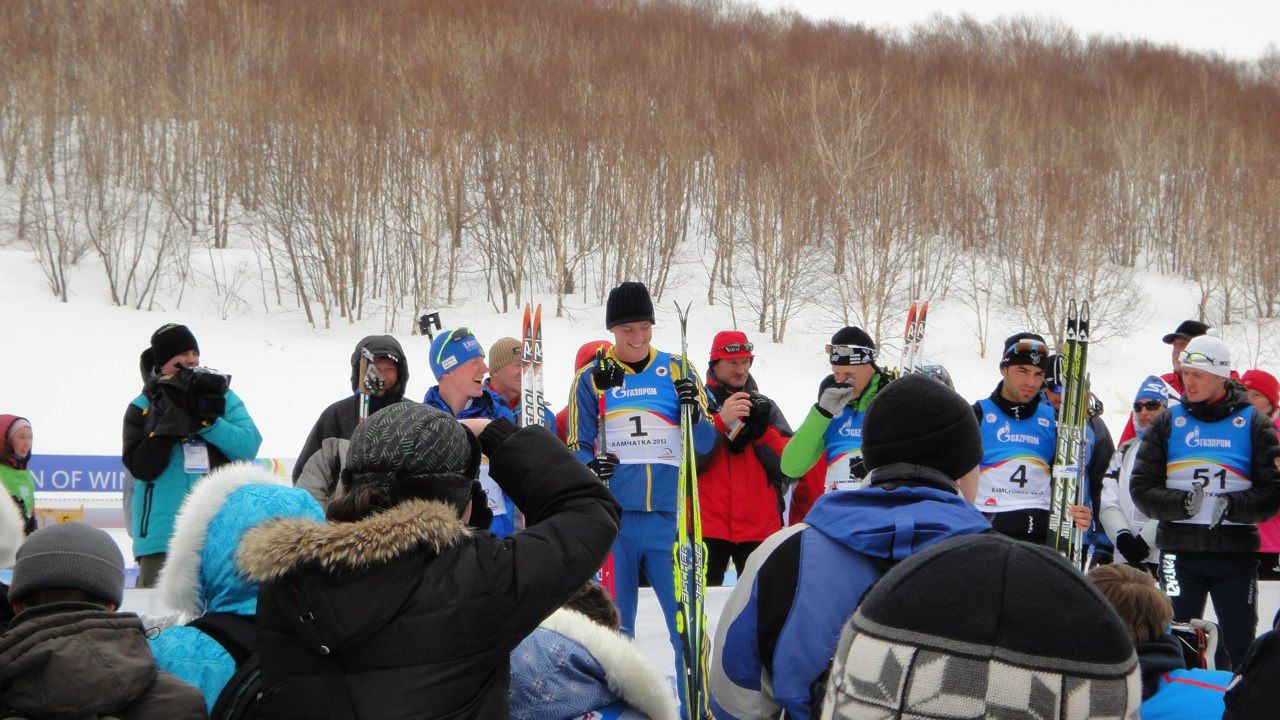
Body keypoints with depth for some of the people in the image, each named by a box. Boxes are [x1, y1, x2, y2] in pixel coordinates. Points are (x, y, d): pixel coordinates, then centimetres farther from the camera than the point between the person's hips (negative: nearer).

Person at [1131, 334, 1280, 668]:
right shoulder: (1167, 423, 7)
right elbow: (1142, 488, 1)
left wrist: (1230, 507, -19)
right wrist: (1184, 504, -16)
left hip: (1236, 554, -1)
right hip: (1180, 552, 1)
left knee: (1242, 647, 4)